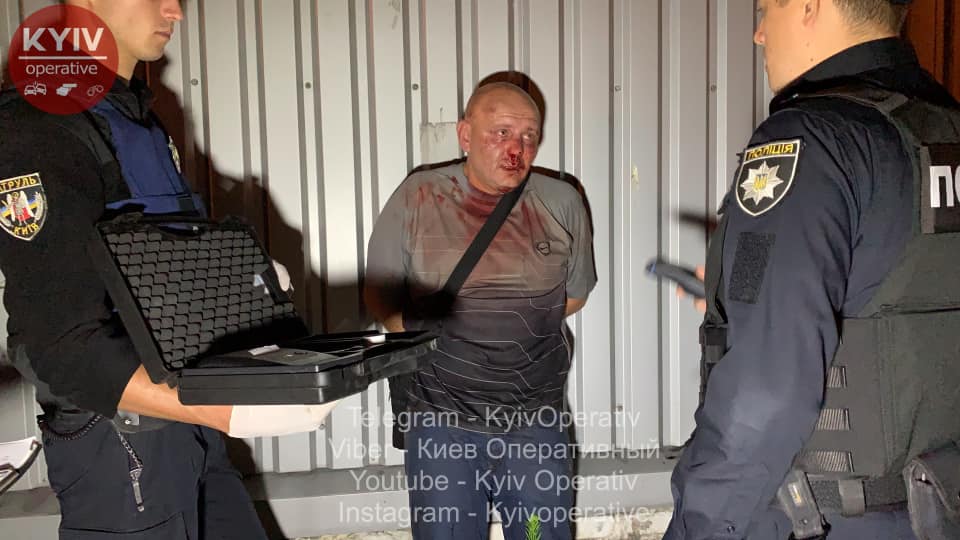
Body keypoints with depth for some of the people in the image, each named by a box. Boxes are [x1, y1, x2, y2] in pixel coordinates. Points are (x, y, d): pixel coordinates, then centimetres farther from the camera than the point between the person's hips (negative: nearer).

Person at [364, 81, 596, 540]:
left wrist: (516, 326, 4)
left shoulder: (562, 203, 1)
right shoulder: (416, 199, -4)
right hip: (441, 420, -1)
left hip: (537, 420, 2)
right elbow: (379, 295, 2)